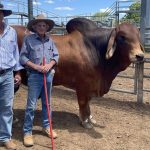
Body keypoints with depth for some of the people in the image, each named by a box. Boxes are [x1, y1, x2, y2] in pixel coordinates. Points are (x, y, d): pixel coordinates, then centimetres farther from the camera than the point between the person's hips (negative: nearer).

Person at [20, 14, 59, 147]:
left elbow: (56, 55, 9)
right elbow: (23, 57, -6)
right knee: (31, 105, -2)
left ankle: (46, 126, 30)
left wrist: (50, 65, -11)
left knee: (47, 103, 15)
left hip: (49, 75, 4)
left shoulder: (50, 40, 8)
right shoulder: (28, 39, -3)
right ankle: (27, 132, 9)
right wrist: (36, 66, -16)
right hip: (34, 76, -4)